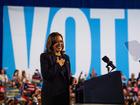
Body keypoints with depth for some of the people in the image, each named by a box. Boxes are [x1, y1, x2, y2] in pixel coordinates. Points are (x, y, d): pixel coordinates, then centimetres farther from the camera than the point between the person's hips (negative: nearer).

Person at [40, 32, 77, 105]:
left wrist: (72, 79, -2)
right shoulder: (45, 56, -3)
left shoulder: (66, 57, 14)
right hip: (50, 94, -5)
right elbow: (45, 75, -13)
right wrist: (58, 65, -10)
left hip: (64, 93, 5)